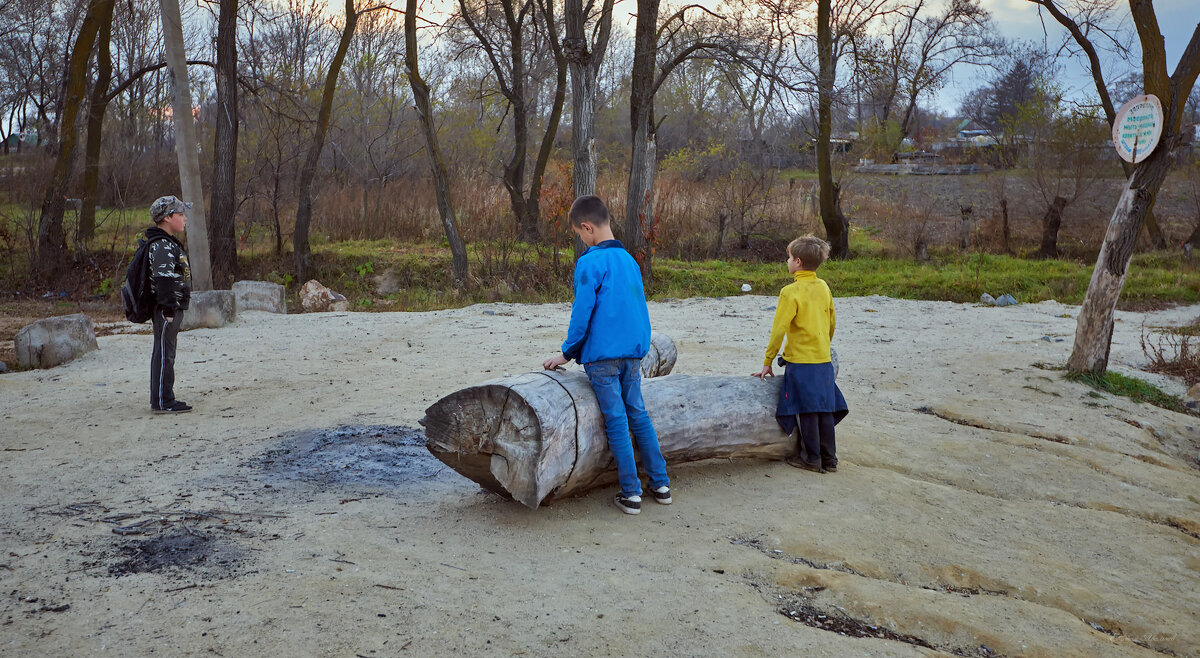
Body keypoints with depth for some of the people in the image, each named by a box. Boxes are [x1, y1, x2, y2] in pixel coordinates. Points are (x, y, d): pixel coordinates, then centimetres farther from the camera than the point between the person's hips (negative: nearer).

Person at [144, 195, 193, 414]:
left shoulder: (169, 243, 18)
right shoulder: (161, 246, -16)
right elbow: (164, 279, -22)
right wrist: (168, 309, -24)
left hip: (172, 308, 11)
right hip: (167, 308, -11)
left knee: (162, 353, 15)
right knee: (164, 354, -6)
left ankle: (160, 399, 23)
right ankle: (163, 402, -2)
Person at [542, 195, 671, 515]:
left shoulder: (590, 263, -12)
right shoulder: (629, 260, 11)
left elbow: (581, 314, -11)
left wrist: (568, 353, 0)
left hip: (602, 355, -6)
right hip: (634, 353, 7)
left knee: (617, 422, -1)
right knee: (638, 415, 15)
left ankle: (631, 493, 4)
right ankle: (661, 484, 18)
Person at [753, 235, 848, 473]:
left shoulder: (791, 292, -14)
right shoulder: (823, 287, 6)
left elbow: (778, 330, -14)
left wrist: (768, 362, -7)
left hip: (801, 361, -6)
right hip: (824, 360, 6)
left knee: (807, 411, 2)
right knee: (825, 410, 10)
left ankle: (812, 459, 10)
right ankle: (829, 459, 17)